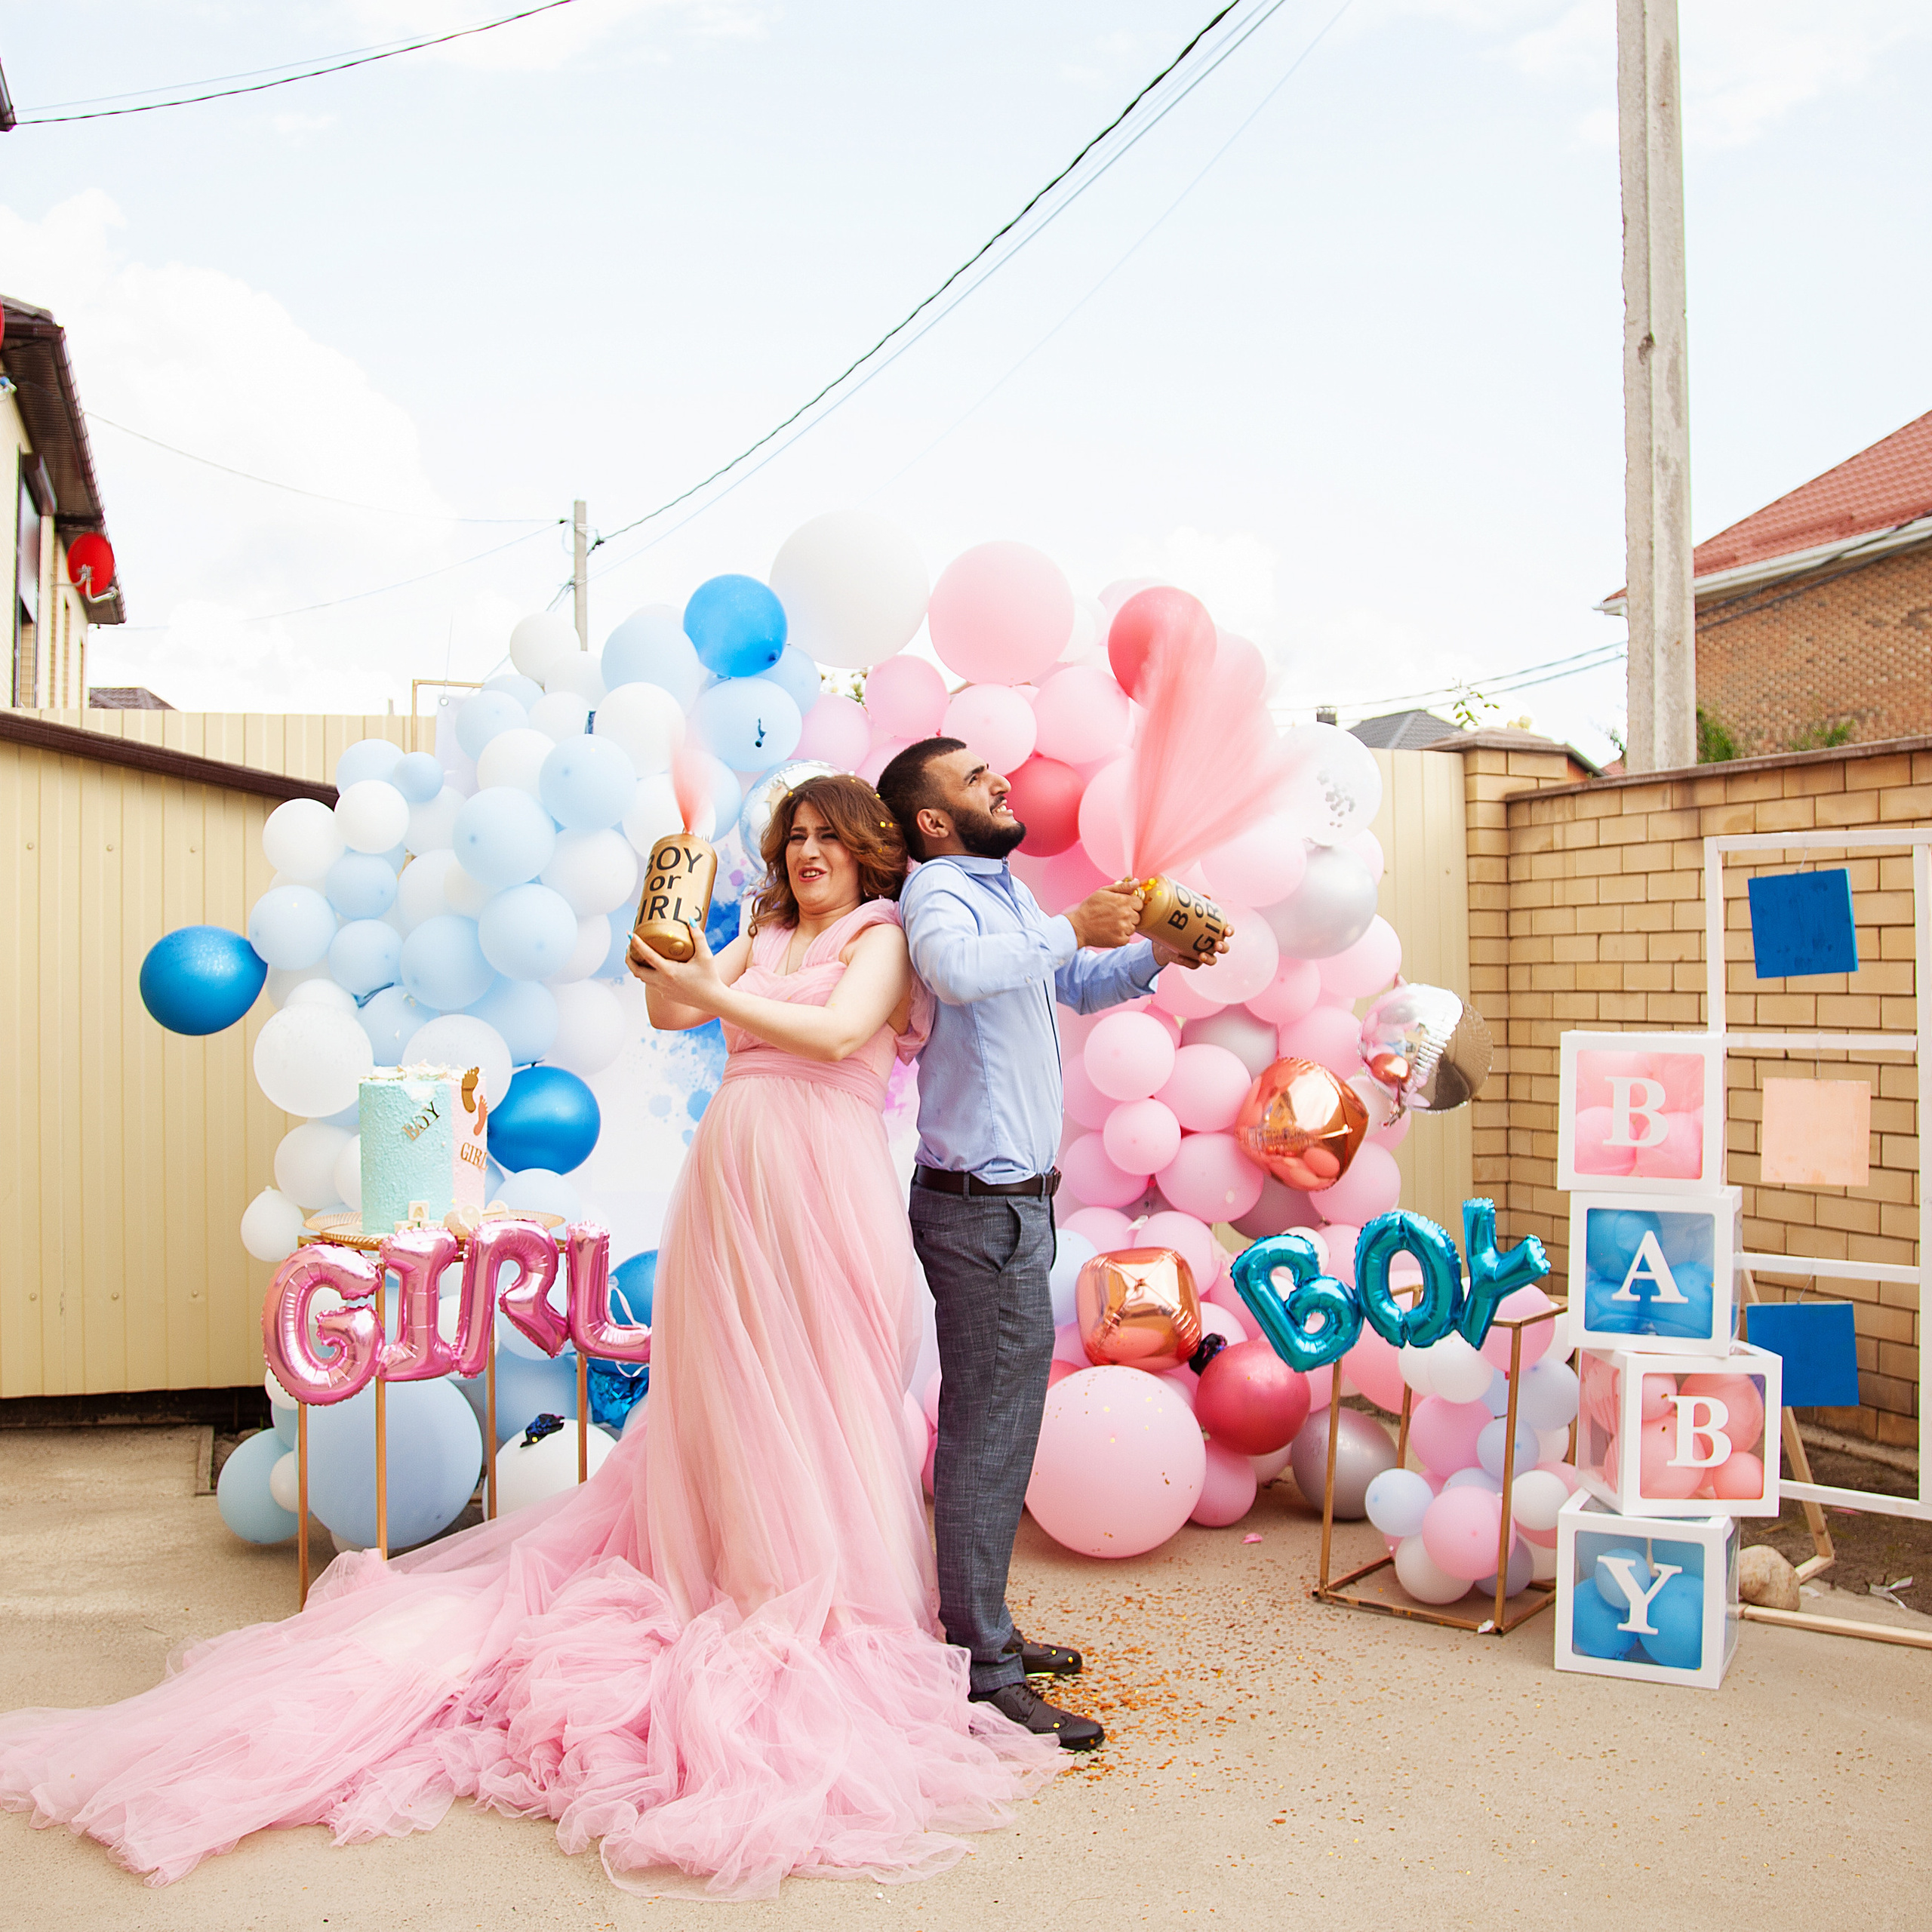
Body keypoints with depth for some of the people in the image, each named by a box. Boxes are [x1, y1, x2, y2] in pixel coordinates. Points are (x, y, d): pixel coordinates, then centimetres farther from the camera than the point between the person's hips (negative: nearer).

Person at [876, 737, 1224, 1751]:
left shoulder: (1006, 891, 18)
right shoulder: (939, 887, -12)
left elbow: (1079, 986, 30)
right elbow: (957, 968, -36)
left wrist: (1154, 954, 12)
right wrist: (1073, 929, -28)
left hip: (1006, 1199, 10)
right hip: (980, 1202, -10)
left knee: (989, 1416, 16)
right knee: (992, 1425, -5)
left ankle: (976, 1626, 28)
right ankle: (982, 1667, 4)